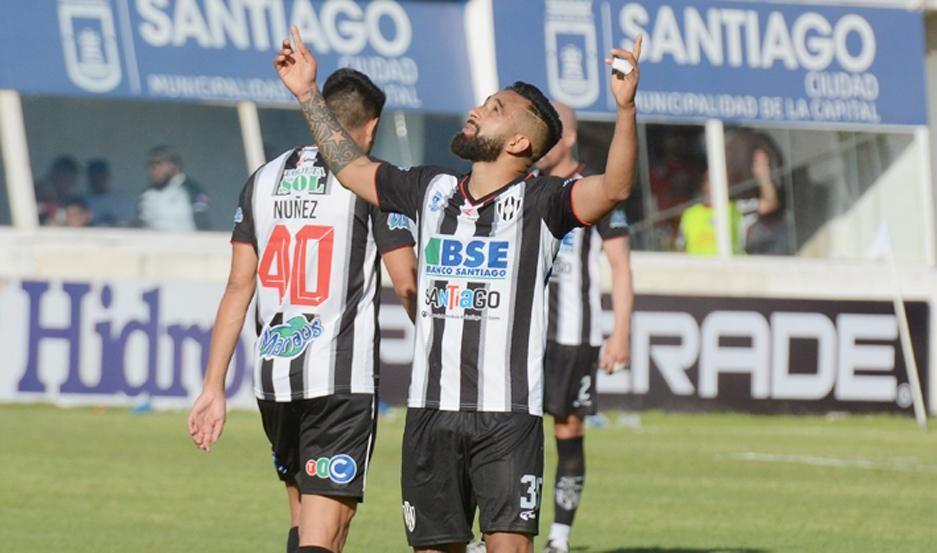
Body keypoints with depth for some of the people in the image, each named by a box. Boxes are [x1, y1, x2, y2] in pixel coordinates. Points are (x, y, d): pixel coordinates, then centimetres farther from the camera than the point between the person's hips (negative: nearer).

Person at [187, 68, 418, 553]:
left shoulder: (264, 180, 11)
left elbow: (238, 288, 10)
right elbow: (408, 287, -4)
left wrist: (213, 388, 10)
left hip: (272, 375, 5)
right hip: (342, 379, -5)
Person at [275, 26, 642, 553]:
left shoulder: (539, 203, -3)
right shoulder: (432, 190, 13)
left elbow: (614, 188, -19)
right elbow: (353, 168, 28)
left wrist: (626, 108, -32)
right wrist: (309, 94, 30)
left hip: (509, 415, -5)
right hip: (431, 411, 5)